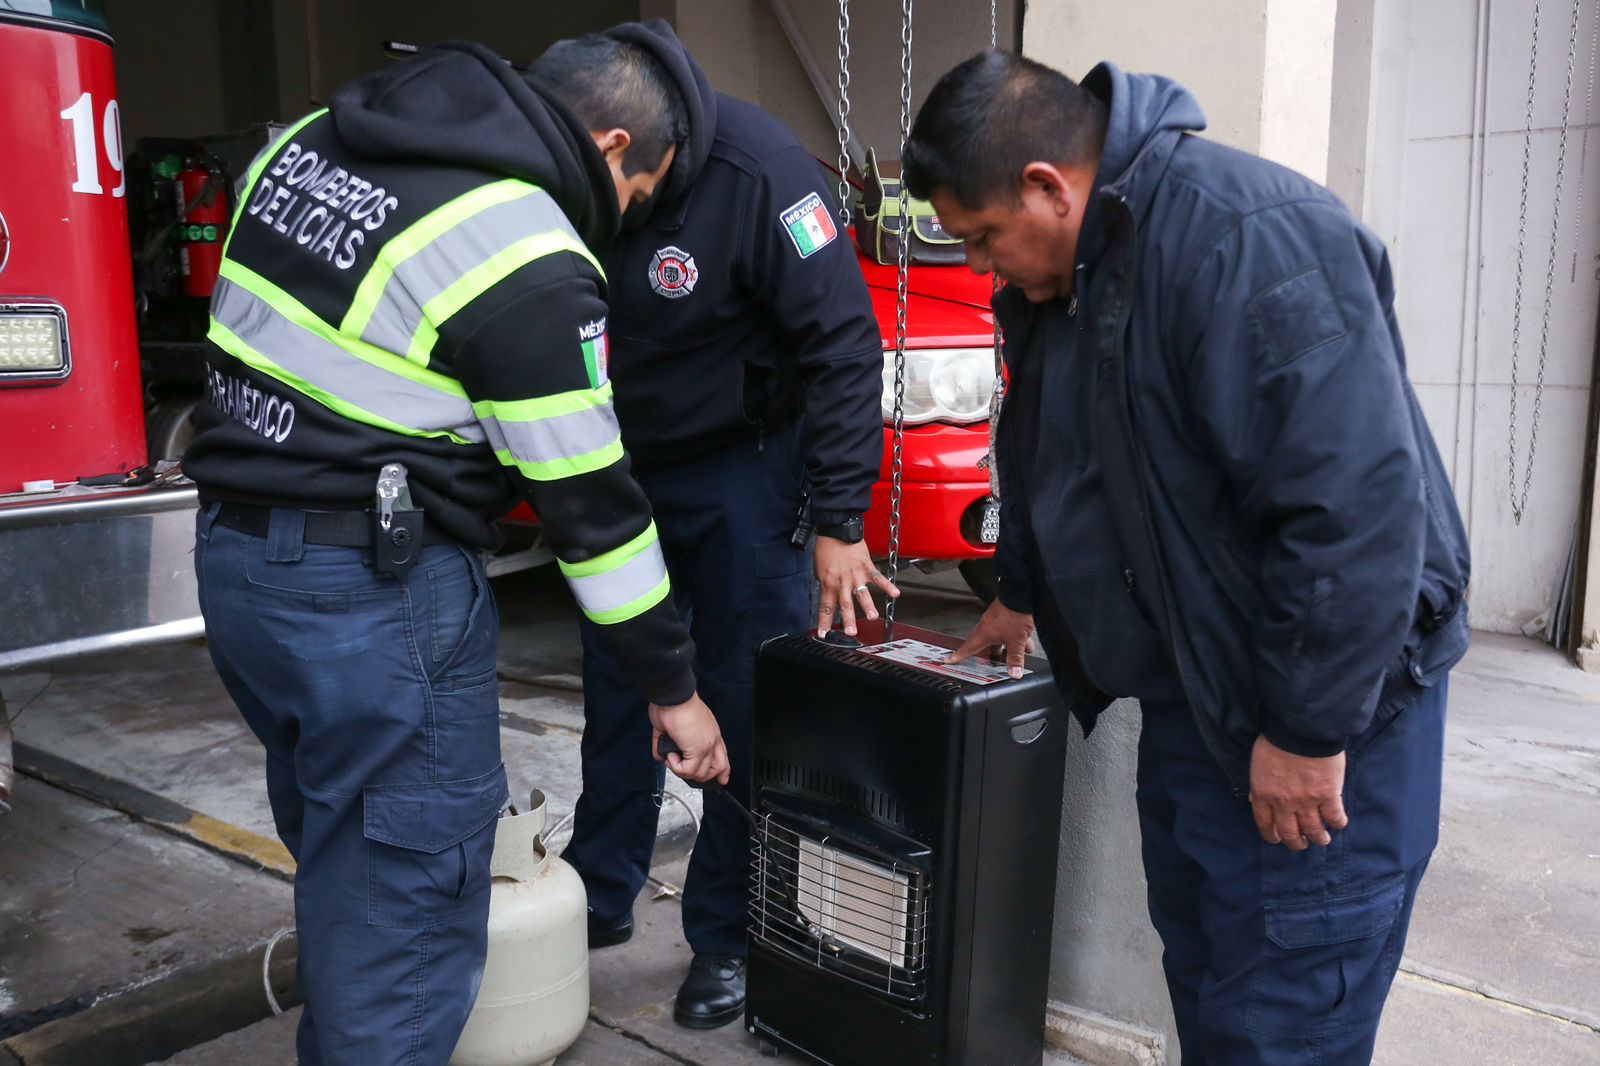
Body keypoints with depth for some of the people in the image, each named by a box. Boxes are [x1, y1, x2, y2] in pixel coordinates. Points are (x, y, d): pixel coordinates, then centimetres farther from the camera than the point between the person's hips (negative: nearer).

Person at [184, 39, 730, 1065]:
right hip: (376, 593, -9)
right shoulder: (529, 264, -17)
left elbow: (256, 325, 15)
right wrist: (674, 686, -3)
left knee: (339, 855, 25)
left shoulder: (313, 142, 7)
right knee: (409, 905, 5)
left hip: (233, 551, 9)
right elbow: (588, 502, -14)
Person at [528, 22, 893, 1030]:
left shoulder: (756, 171, -27)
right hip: (621, 464, 5)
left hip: (739, 466, -5)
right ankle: (602, 897, 32)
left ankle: (727, 936, 18)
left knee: (747, 706, 1)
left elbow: (843, 344, -22)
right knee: (615, 688, 14)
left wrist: (839, 522, -24)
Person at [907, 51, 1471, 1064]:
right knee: (1198, 961, 19)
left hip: (1324, 688, -8)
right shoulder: (1050, 275, 5)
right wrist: (1021, 595, 33)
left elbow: (1356, 503, -29)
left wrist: (1309, 730, -24)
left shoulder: (1249, 237, -25)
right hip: (1192, 680, 9)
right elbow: (1041, 452, 23)